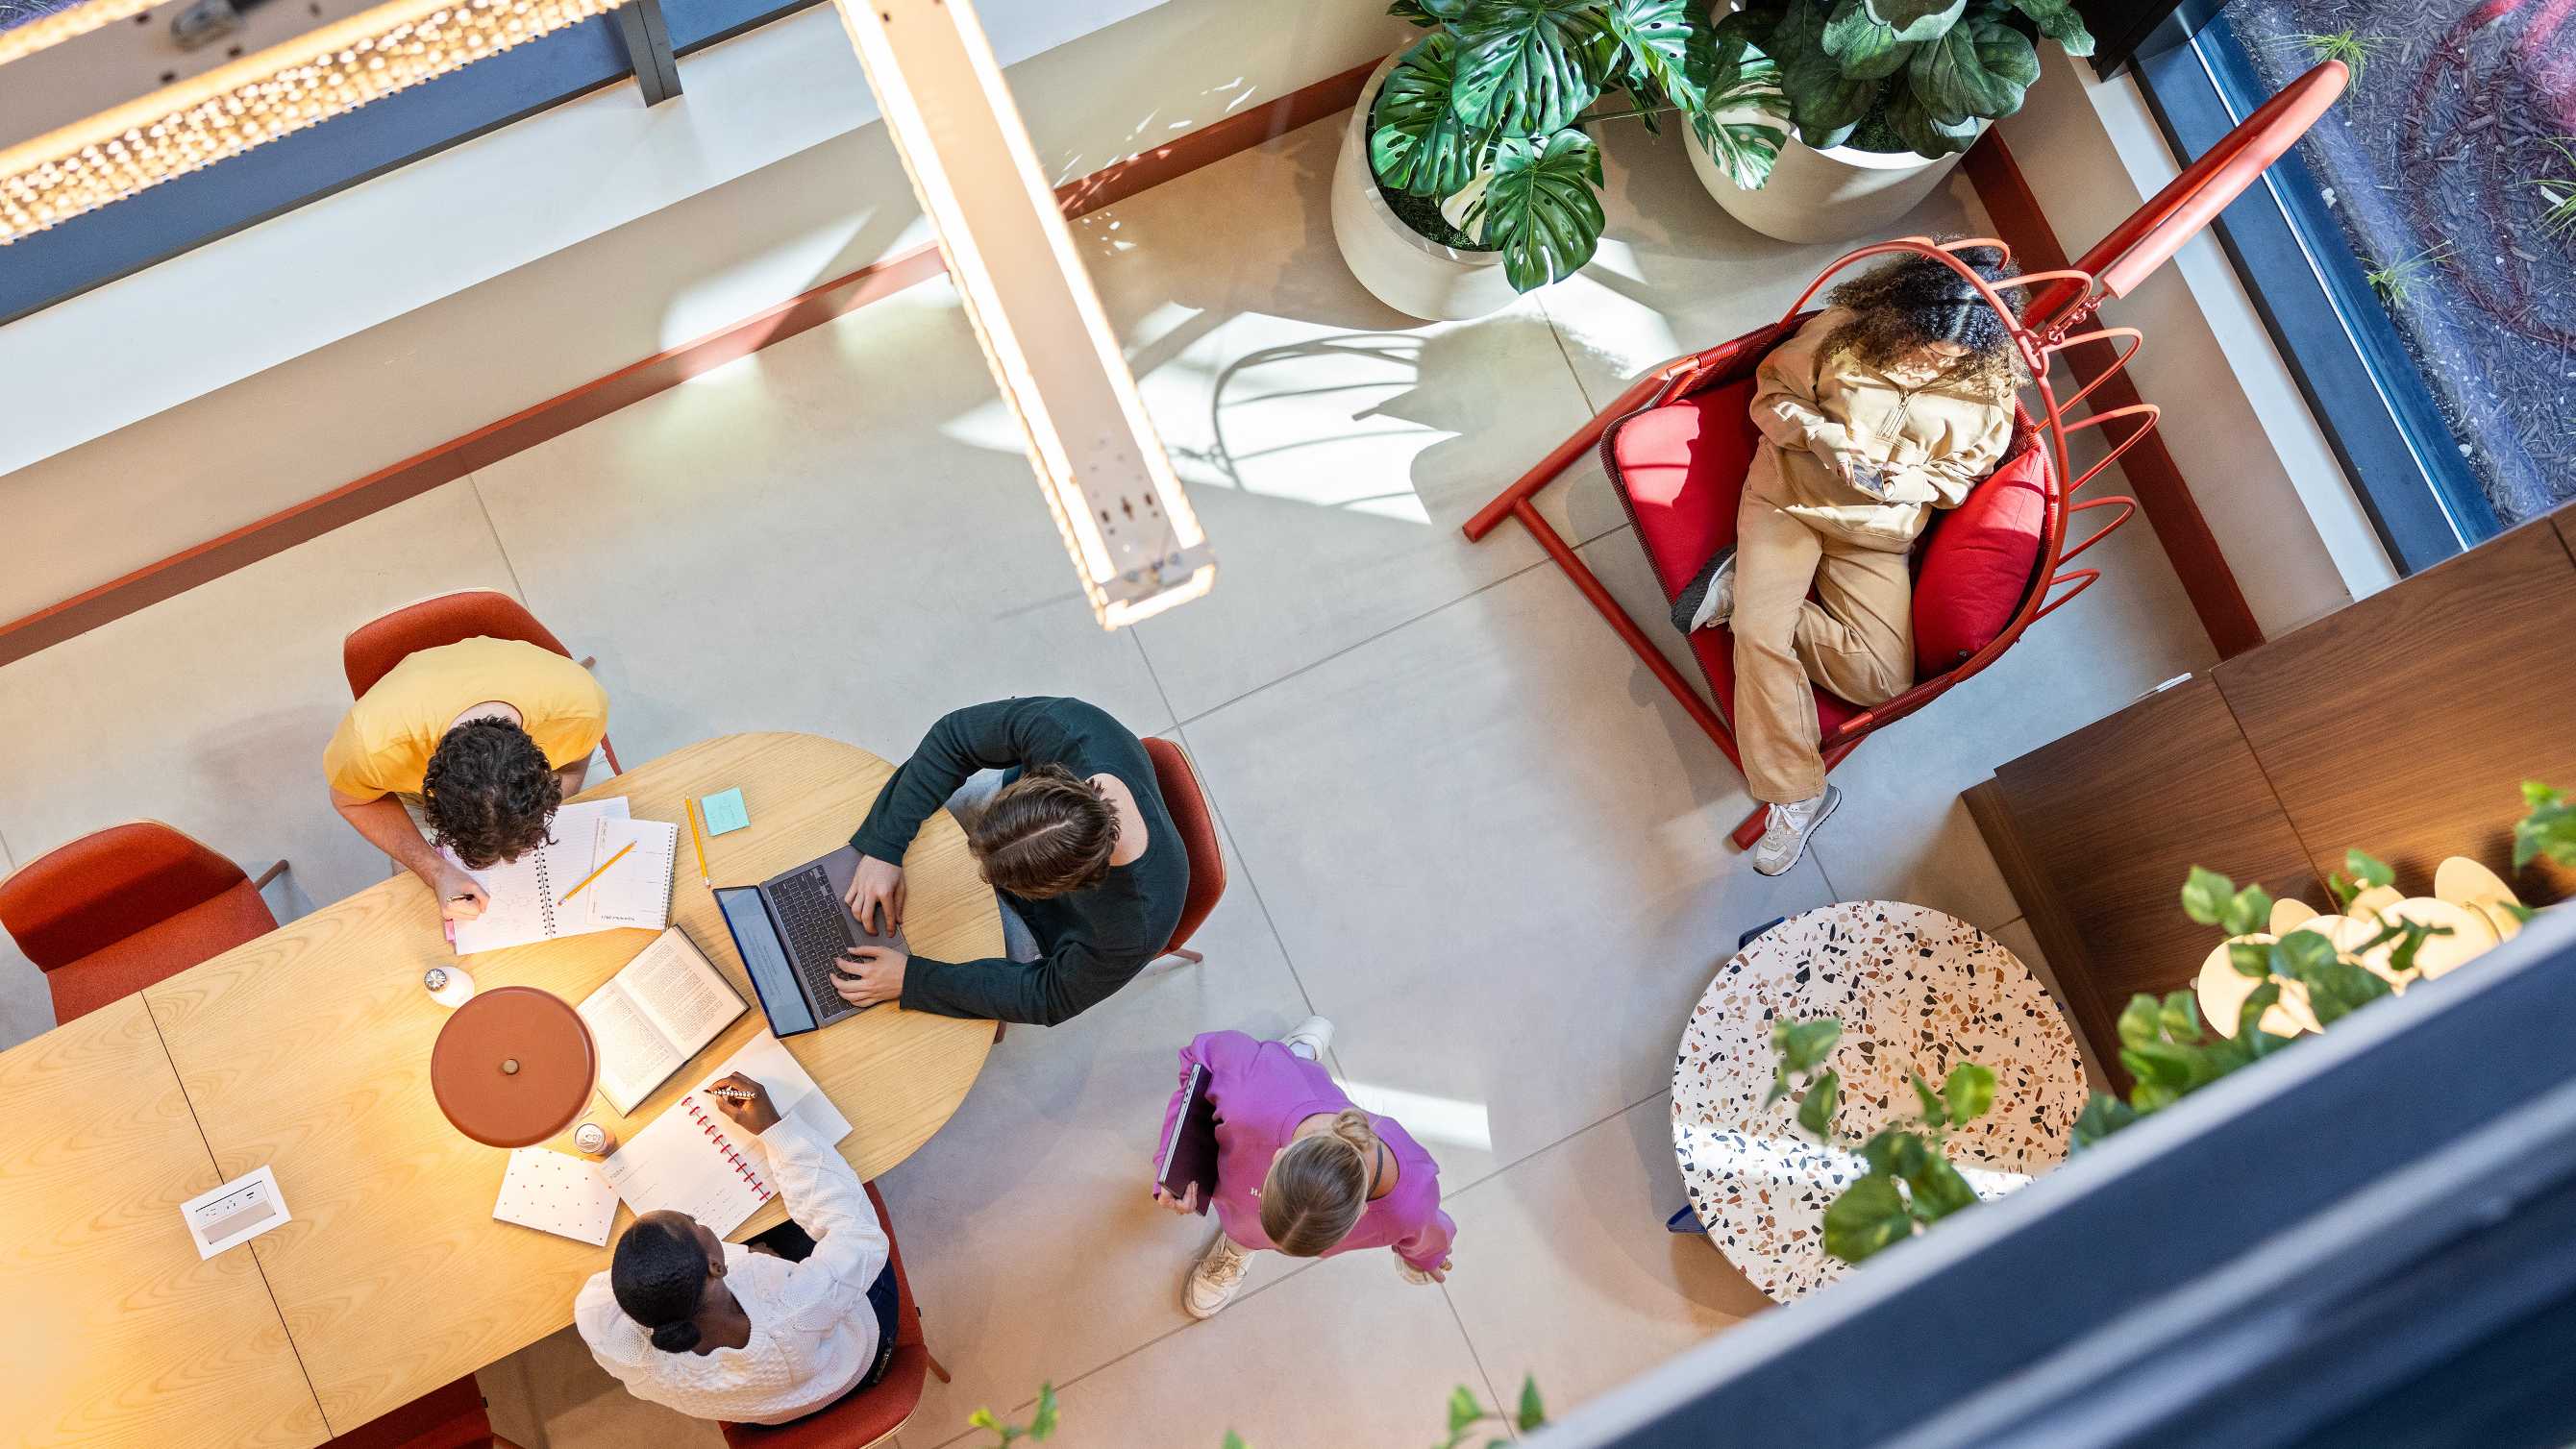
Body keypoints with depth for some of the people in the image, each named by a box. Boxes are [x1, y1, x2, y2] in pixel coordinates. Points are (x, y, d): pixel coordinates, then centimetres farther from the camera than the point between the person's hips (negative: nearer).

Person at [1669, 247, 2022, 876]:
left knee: (1886, 678, -14)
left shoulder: (1990, 387, -6)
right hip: (1788, 497, -1)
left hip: (1878, 534, 2)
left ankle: (1750, 592, -1)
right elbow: (1771, 392, 0)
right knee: (1760, 633, -24)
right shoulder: (1844, 330, -9)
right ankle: (1797, 795, -15)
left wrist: (1903, 482, -16)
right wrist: (1820, 434, -19)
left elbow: (1962, 475, 5)